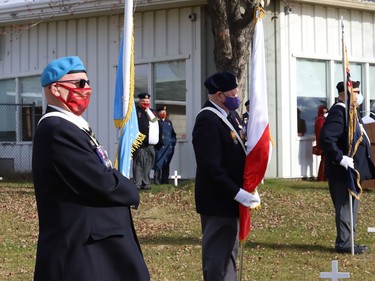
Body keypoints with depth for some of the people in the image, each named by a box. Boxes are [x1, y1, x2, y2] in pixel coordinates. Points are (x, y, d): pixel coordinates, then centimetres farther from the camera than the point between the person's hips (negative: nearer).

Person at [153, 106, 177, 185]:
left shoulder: (169, 122, 18)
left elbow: (173, 133, 21)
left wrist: (173, 141, 9)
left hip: (169, 146, 6)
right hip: (160, 146, -6)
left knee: (166, 164, 10)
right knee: (159, 164, -9)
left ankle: (165, 179, 16)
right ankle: (157, 180, -7)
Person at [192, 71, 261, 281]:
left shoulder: (223, 116, 11)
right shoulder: (208, 121, -20)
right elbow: (211, 168, -27)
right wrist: (238, 193, -27)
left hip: (228, 201, 10)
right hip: (218, 203, -10)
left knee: (228, 256, 18)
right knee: (218, 262, -5)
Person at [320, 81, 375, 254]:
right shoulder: (338, 112, -19)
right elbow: (326, 139, -29)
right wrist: (341, 159, -27)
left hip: (352, 171, 11)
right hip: (343, 172, -11)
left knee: (350, 207, 16)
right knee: (345, 207, -4)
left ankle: (347, 241, 25)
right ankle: (344, 243, 3)